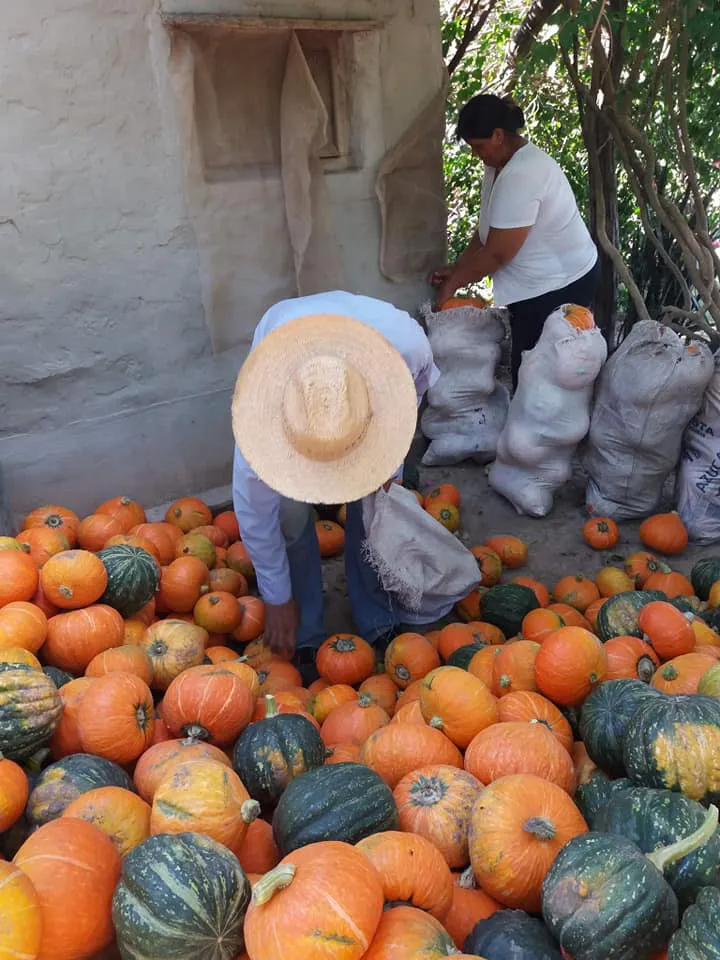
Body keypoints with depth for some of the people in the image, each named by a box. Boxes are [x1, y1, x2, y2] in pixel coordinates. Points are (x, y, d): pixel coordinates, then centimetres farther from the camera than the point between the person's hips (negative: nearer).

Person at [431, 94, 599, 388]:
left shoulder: (521, 175, -26)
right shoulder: (500, 164, 6)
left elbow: (497, 253, -25)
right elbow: (487, 232, 14)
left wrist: (454, 283, -13)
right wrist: (456, 268, 5)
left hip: (560, 286, -10)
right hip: (539, 283, 10)